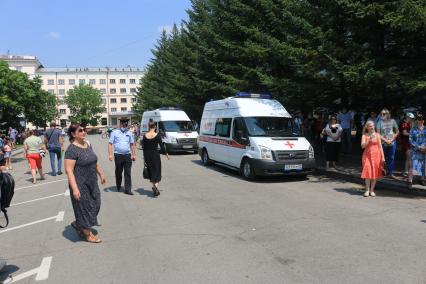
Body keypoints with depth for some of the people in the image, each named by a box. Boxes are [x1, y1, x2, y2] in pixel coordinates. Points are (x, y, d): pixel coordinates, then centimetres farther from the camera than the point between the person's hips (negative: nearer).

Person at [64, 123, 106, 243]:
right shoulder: (71, 150, -19)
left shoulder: (87, 145, 6)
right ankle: (88, 234, 25)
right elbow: (69, 170, -22)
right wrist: (74, 188, -26)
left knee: (94, 205, 17)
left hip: (92, 183, 8)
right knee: (84, 207, 6)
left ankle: (77, 224, 38)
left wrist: (101, 173, 21)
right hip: (81, 185, -8)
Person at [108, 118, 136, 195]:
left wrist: (134, 154, 9)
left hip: (127, 155, 2)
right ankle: (118, 187, 28)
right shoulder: (115, 132, 3)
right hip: (118, 155, -2)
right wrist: (110, 154, -9)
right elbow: (110, 144, 1)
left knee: (128, 173, -2)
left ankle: (127, 189, 0)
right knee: (118, 172, 9)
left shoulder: (129, 133, 12)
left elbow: (132, 144, 16)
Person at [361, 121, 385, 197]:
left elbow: (380, 146, 5)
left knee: (375, 173, 2)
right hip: (367, 155, -1)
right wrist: (369, 139, -17)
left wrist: (383, 156, 0)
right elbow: (363, 146, -9)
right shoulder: (364, 135, 2)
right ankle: (367, 190, -2)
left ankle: (372, 190, 10)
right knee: (368, 171, -9)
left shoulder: (377, 135, 6)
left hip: (376, 155, 1)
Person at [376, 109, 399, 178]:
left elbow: (397, 132, 6)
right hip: (383, 143, -1)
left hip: (392, 143, 2)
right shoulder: (380, 122, -3)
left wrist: (391, 140, -4)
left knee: (391, 158, 6)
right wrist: (386, 140, -9)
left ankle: (391, 173, 14)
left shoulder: (392, 121, 1)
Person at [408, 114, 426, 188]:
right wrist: (419, 147, -13)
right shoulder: (413, 129, -1)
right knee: (413, 166, -9)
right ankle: (410, 181, -7)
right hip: (415, 151, -3)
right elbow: (411, 140, -5)